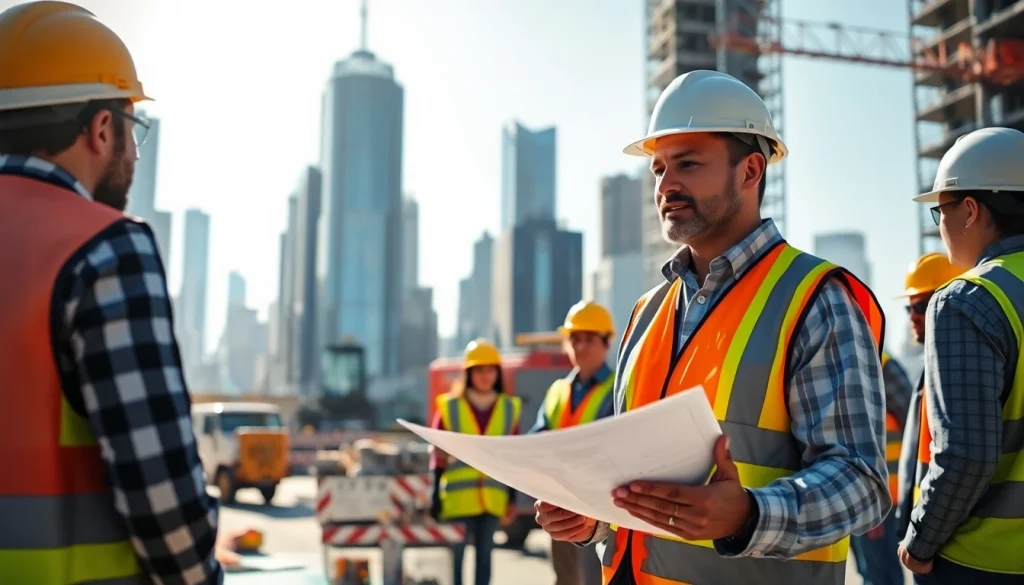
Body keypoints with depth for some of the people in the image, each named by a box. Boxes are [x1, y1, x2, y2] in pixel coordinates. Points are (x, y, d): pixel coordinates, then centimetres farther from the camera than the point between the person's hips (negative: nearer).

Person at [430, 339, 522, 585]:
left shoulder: (509, 408, 6)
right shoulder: (449, 408, -2)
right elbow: (438, 458, -2)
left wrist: (512, 498, 7)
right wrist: (435, 498, -6)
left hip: (493, 499, 3)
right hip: (457, 498, -3)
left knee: (485, 554, 11)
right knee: (455, 556, 2)